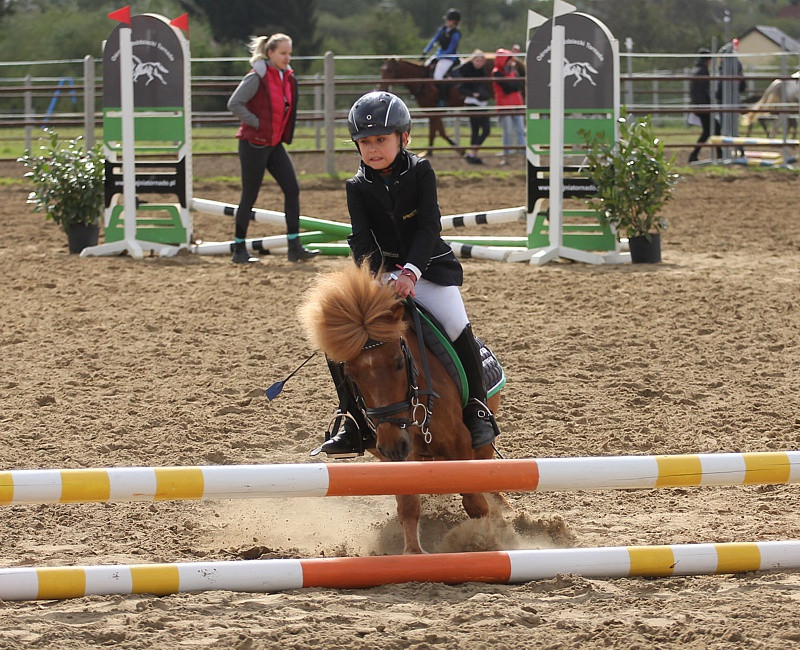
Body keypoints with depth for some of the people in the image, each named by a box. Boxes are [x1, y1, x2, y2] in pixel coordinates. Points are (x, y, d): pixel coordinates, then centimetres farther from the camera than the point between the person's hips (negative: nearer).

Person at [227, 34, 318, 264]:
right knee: (250, 195, -1)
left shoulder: (288, 77, 8)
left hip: (274, 144, 7)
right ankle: (239, 250, 9)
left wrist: (284, 135, 14)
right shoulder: (257, 78, -15)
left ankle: (295, 248, 0)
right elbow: (234, 104, -18)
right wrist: (257, 123, -16)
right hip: (254, 144, -7)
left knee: (292, 189, -2)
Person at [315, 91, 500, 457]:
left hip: (429, 266, -3)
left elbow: (429, 226, -16)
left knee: (456, 325, -26)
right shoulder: (358, 187, -1)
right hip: (381, 271, 3)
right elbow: (361, 239, -11)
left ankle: (477, 409, -9)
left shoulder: (419, 171, -7)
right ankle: (352, 421, -2)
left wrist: (409, 272, -29)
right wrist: (382, 276, -30)